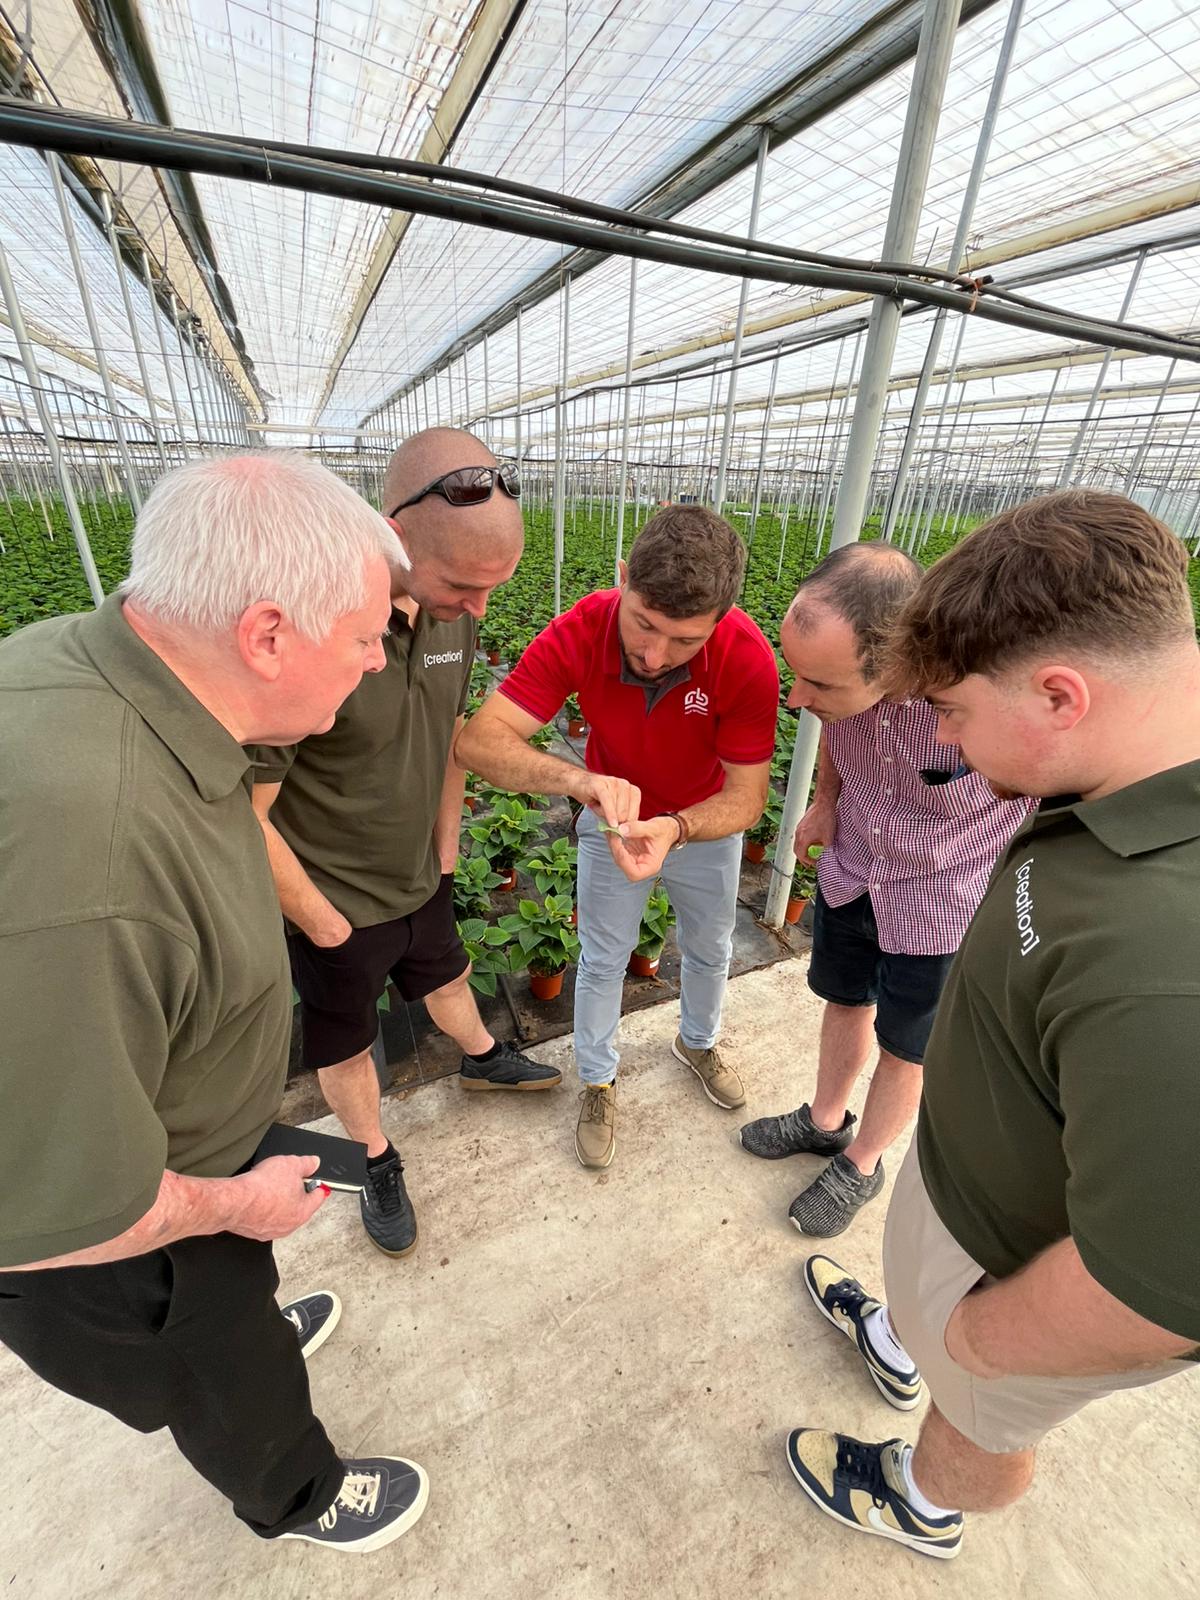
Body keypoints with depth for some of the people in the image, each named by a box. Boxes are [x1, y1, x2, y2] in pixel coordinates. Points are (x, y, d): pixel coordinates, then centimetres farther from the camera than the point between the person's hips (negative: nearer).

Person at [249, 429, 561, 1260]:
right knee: (346, 1041, 20)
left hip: (422, 877, 6)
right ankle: (378, 1162, 47)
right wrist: (321, 923, -14)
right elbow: (241, 817, -26)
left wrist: (446, 851, 7)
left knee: (445, 974, 31)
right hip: (334, 901, -5)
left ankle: (483, 1059, 60)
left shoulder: (453, 612, -11)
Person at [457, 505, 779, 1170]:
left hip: (708, 822, 1)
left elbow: (747, 795, -28)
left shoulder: (748, 659, -34)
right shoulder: (581, 632, -33)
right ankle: (597, 1081, 42)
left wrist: (674, 830, -49)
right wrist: (579, 779, -54)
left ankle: (697, 1042, 56)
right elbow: (479, 739, -37)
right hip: (614, 817, 0)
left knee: (709, 950, 23)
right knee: (603, 960, 14)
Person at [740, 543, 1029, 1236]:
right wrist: (826, 800, 2)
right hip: (851, 867, 4)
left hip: (946, 899, -4)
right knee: (846, 1001, 25)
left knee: (906, 1047, 18)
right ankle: (825, 1120, 53)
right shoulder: (848, 649, -24)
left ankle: (861, 1165, 47)